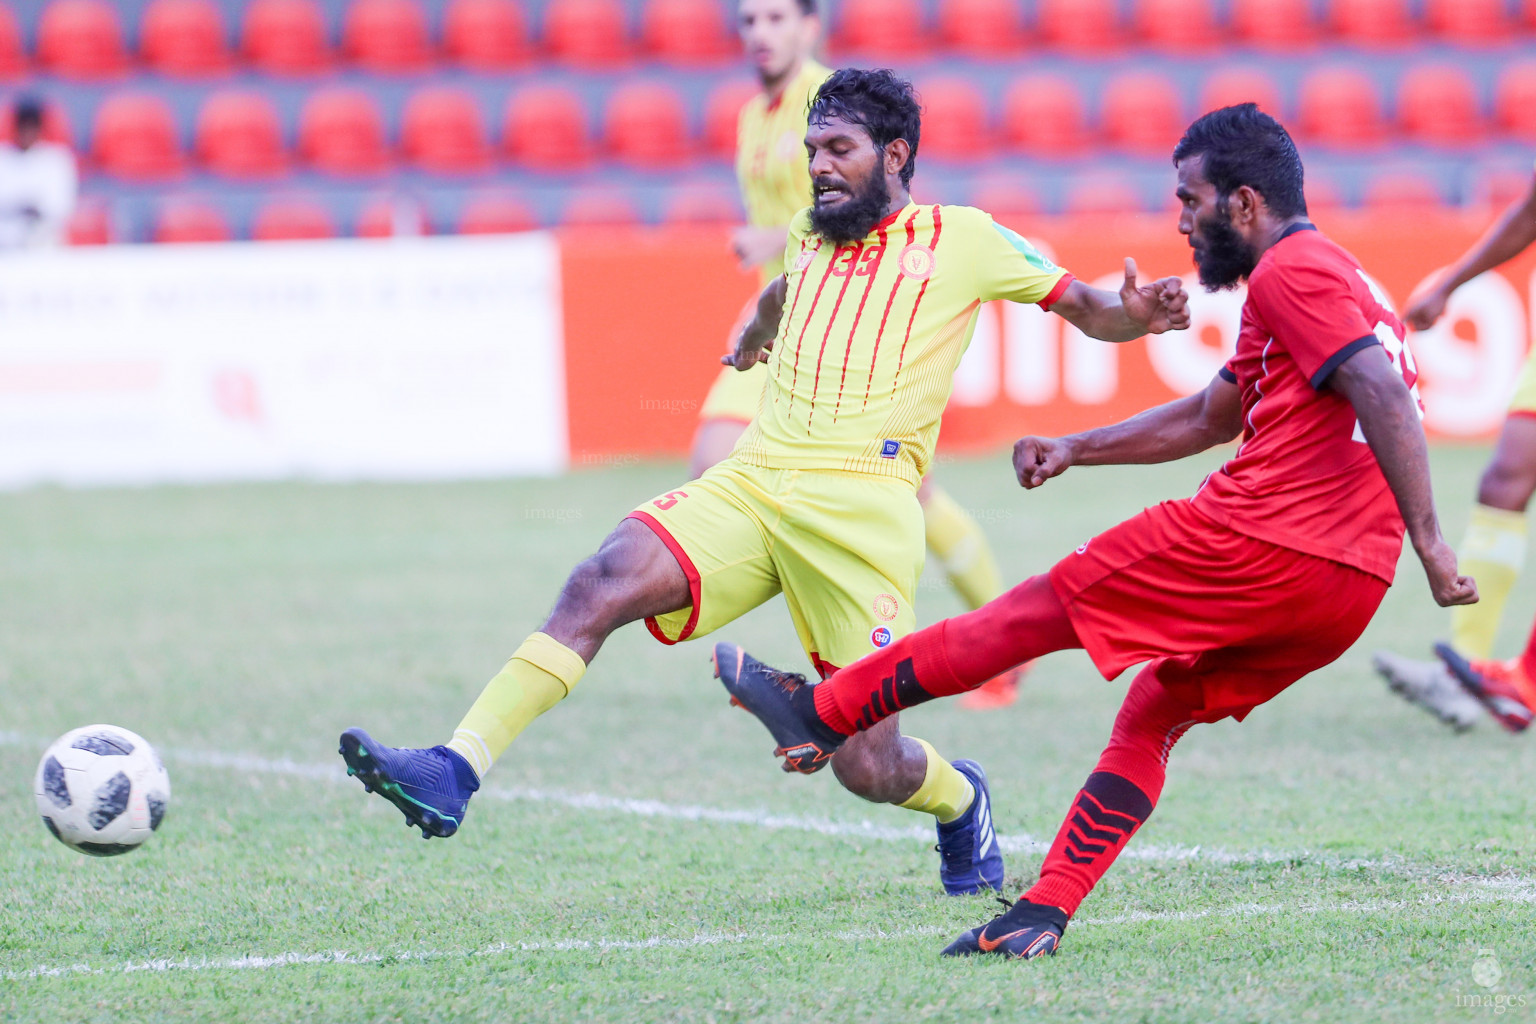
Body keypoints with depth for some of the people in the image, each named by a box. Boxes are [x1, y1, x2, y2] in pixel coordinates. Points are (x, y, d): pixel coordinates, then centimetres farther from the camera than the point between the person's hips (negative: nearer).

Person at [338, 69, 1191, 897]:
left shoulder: (960, 239, 6)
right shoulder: (809, 236, 21)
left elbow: (1085, 309, 10)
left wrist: (1134, 314, -12)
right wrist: (751, 340, 64)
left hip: (862, 509, -4)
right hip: (749, 485, 4)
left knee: (867, 768, -5)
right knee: (602, 584, -23)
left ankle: (959, 800, 33)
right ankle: (452, 774, -30)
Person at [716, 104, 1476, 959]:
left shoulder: (1292, 274, -6)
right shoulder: (1332, 275, 26)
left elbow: (1385, 398, -21)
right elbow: (1207, 419, 36)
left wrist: (1429, 539, -27)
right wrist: (1077, 449, 35)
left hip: (1259, 540, -9)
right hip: (1348, 584, 9)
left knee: (1037, 612, 5)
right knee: (1152, 718, 18)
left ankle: (821, 713, 15)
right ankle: (1044, 914, 10)